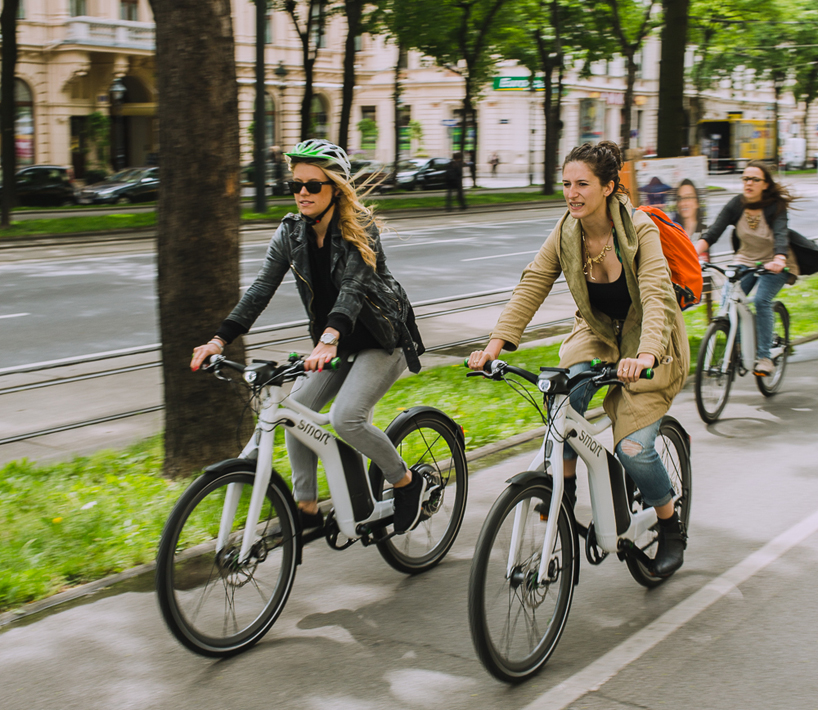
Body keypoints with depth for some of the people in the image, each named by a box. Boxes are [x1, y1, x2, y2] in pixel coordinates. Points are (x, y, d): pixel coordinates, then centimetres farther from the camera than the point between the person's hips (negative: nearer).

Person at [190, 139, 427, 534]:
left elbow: (352, 288, -35)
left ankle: (408, 483, 0)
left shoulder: (359, 229, -20)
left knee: (346, 418, -23)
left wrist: (329, 340, -53)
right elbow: (261, 289, -11)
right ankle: (306, 510, 4)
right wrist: (219, 339, -24)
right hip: (336, 344, 6)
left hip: (382, 341, -6)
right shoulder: (291, 232, -4)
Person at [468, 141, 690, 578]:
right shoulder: (565, 233, -10)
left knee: (633, 446, -15)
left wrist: (646, 354, -53)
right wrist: (497, 342, -30)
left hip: (648, 343, -4)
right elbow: (532, 285, -16)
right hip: (597, 333, 4)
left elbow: (656, 295, -35)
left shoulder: (639, 231, -23)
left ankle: (671, 529, 11)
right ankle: (563, 485, -7)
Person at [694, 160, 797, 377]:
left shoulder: (776, 206, -18)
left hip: (774, 265, -3)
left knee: (761, 300, -26)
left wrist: (778, 260, -54)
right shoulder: (736, 204, -10)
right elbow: (713, 232, -18)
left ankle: (764, 358, -17)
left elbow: (781, 236, -33)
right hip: (745, 260, 4)